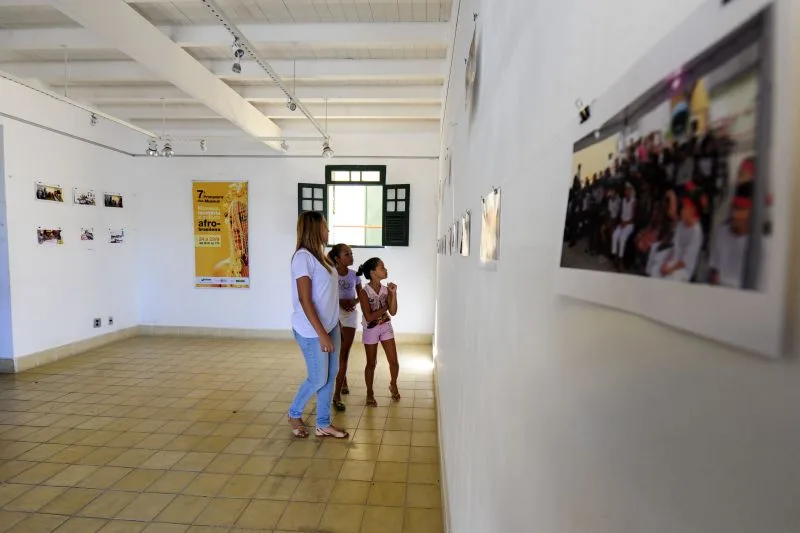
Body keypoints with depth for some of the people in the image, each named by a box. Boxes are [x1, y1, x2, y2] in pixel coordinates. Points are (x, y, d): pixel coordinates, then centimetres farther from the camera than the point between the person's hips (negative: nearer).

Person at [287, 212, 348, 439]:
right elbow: (305, 300, -21)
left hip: (331, 325, 9)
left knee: (331, 374, 14)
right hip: (312, 330, -8)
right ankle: (294, 414, 31)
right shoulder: (303, 256, -18)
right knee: (318, 379, 4)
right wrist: (321, 333, -22)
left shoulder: (319, 255, 9)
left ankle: (323, 424, 29)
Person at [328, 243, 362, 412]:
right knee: (337, 353, 11)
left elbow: (361, 294, 8)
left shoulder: (354, 274, 0)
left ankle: (337, 395, 3)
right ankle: (344, 383, 36)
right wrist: (339, 301, -22)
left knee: (344, 354, -1)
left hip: (350, 315, 1)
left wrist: (354, 301, -12)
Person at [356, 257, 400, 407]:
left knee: (394, 361, 6)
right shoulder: (364, 293, -18)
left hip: (386, 327, 4)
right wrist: (384, 307, -14)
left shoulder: (386, 289, -4)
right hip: (371, 329, -4)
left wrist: (393, 294, -19)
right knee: (371, 364, 8)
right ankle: (370, 393, 27)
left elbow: (393, 312, -9)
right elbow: (369, 317, -21)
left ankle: (393, 385, 33)